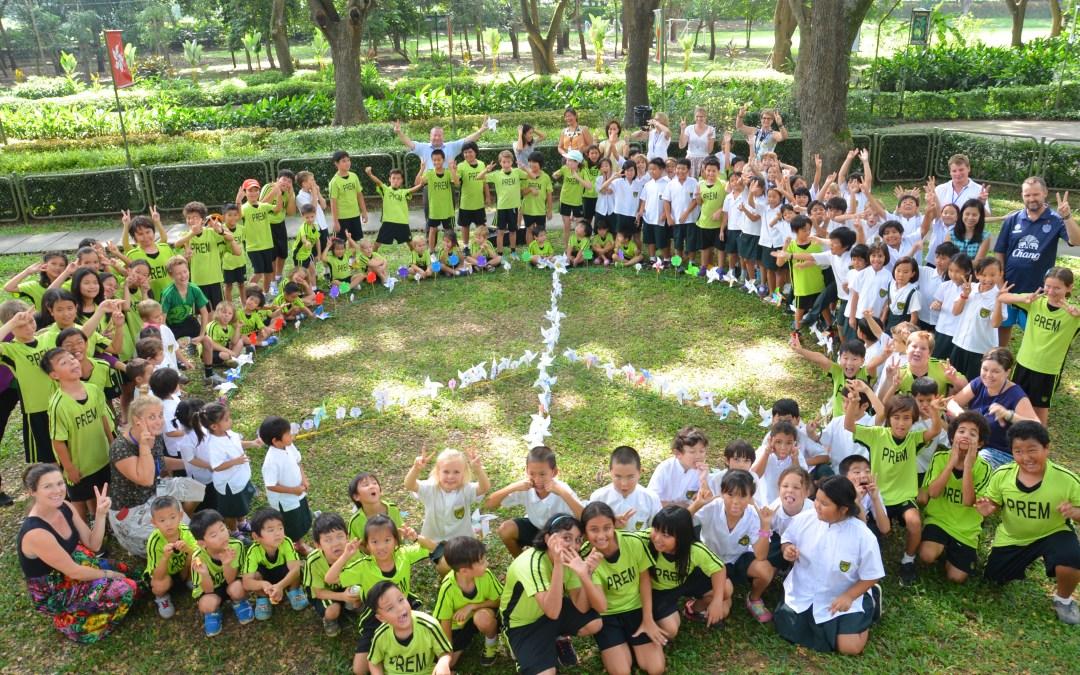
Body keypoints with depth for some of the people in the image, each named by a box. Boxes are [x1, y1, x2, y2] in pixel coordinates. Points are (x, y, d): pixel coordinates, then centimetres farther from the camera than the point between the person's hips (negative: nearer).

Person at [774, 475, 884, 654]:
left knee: (850, 647, -11)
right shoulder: (803, 519, -15)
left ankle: (869, 603, 18)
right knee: (786, 629, -3)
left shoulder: (863, 537, -22)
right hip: (803, 594, 3)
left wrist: (848, 596, -23)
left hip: (842, 599, -3)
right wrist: (787, 549, -20)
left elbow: (871, 576, -12)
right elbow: (787, 540, 4)